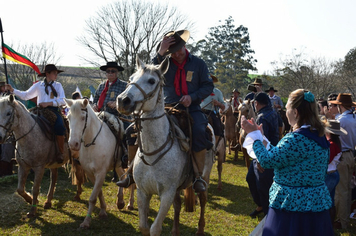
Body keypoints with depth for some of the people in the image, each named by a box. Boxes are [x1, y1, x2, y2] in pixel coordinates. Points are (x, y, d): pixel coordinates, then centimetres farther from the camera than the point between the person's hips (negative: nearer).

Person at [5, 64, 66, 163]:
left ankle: (60, 152, -19)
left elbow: (63, 101, 1)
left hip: (54, 110, -2)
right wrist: (13, 90, 12)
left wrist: (48, 103, -10)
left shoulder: (58, 85, 13)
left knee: (60, 127, -32)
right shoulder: (38, 85, 16)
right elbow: (25, 95, 21)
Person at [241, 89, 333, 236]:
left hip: (294, 205, -9)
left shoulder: (298, 139, -22)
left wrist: (254, 134, -9)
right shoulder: (318, 135, 8)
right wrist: (260, 137, 17)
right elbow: (280, 156, 13)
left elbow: (268, 161, -19)